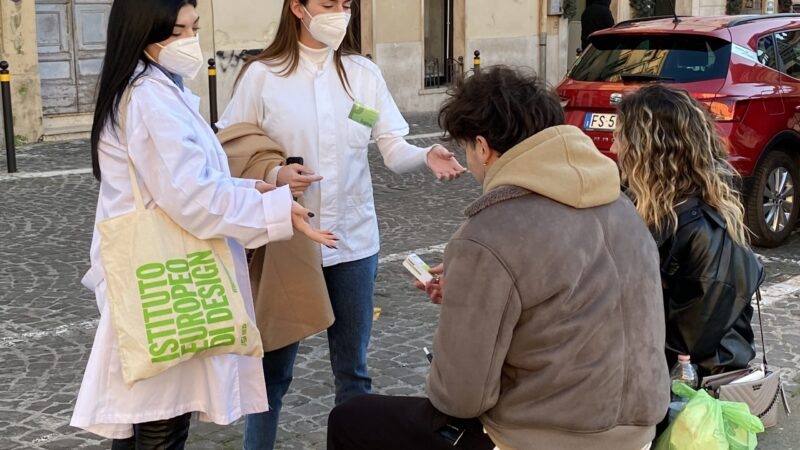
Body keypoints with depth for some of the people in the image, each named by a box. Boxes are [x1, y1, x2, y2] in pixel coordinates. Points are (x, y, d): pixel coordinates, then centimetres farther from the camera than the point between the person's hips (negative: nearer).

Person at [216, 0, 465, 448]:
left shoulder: (364, 73, 2)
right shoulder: (262, 75, -6)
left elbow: (393, 148, -2)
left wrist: (427, 156, -23)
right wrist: (275, 175, -22)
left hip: (354, 240, 3)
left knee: (353, 367, 13)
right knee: (273, 365, 9)